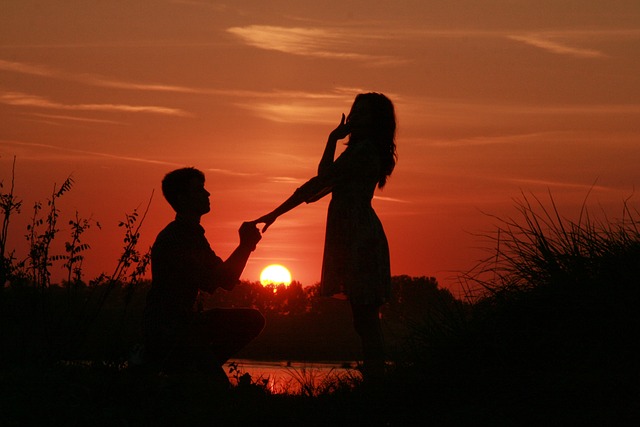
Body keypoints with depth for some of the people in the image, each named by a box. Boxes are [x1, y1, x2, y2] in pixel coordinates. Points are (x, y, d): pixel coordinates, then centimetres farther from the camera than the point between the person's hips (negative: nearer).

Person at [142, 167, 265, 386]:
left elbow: (227, 281, 16)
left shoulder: (193, 235, 16)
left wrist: (246, 245, 0)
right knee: (219, 388, -21)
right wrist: (245, 245, -18)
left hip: (185, 321, 10)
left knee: (252, 320, 6)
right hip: (164, 329, -10)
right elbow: (208, 283, -24)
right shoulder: (173, 238, -16)